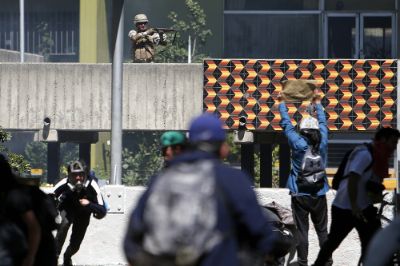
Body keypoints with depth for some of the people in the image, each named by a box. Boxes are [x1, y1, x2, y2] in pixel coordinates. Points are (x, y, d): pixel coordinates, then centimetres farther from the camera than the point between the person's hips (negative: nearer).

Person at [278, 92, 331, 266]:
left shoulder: (298, 144, -11)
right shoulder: (322, 143, -3)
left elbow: (286, 124, -1)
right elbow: (323, 122, 13)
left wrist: (282, 104, 12)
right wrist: (317, 103, 28)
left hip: (300, 195, -3)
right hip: (319, 195, 3)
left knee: (302, 230, 0)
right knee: (322, 230, 9)